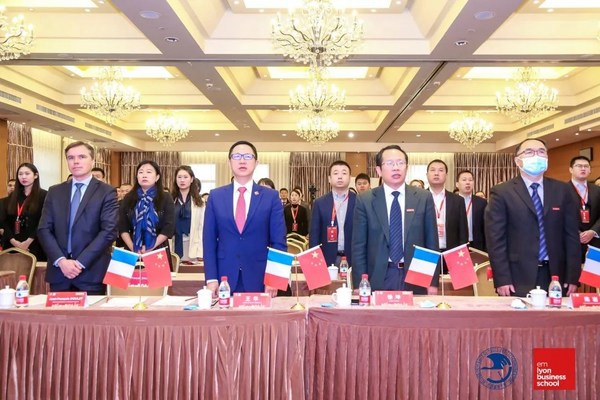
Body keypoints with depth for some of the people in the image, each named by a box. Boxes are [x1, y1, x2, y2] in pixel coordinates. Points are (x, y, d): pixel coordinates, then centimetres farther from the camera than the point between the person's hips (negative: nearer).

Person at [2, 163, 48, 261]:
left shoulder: (43, 195, -2)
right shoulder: (13, 196, 14)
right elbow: (6, 221, 7)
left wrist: (27, 242, -15)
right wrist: (13, 241, -8)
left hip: (34, 246, -4)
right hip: (12, 245, 4)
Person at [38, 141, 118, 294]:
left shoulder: (107, 192, -1)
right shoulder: (54, 192, 10)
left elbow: (109, 231, -10)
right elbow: (44, 229, 5)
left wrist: (81, 263, -15)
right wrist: (61, 260, -10)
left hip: (91, 273, -3)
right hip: (59, 271, 3)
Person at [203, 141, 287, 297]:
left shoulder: (271, 196, 1)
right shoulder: (216, 196, 5)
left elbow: (279, 242, -1)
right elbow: (209, 240, 3)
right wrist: (211, 278, -4)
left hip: (260, 279, -1)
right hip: (224, 278, 1)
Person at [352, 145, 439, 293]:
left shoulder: (424, 197, 2)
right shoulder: (365, 200, -1)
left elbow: (431, 241, 4)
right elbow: (359, 246, 0)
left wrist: (433, 281, 1)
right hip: (378, 279, -1)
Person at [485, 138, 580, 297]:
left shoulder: (562, 190, 8)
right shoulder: (501, 192, -3)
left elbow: (571, 234, 7)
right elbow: (495, 238, -6)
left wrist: (573, 276, 2)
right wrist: (502, 279, -11)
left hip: (556, 275, 3)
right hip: (518, 277, -3)